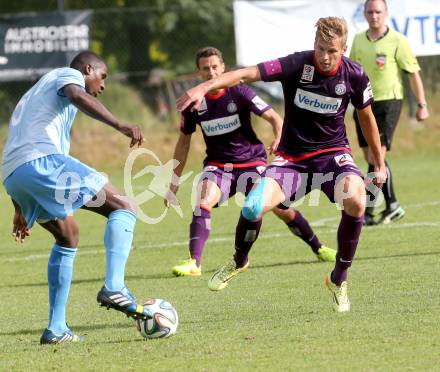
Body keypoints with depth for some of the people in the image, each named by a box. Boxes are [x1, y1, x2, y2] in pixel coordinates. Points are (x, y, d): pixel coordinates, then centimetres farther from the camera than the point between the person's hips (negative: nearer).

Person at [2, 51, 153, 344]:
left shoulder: (34, 94, 40)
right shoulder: (69, 75, 13)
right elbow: (77, 96, -13)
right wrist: (120, 126, -26)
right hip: (43, 162, -9)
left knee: (68, 239, 27)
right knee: (124, 208, -7)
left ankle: (56, 328, 21)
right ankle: (114, 287, -28)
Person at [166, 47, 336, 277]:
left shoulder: (239, 93, -11)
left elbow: (274, 117, -9)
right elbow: (184, 141, 8)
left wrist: (279, 139, -31)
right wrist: (174, 183, 9)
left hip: (252, 161, -1)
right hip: (217, 165, 1)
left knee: (282, 209, -2)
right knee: (203, 205, -26)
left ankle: (319, 249, 20)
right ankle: (193, 263, -31)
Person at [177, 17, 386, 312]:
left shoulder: (354, 76, -10)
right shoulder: (298, 65, -17)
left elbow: (367, 117, 8)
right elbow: (247, 74, -27)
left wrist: (379, 163, 17)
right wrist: (205, 87, -42)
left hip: (332, 153, 1)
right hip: (292, 157, -1)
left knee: (356, 201, -31)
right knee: (253, 207, -22)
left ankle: (339, 280, -8)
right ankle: (239, 262, 14)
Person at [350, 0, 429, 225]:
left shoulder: (397, 41, -7)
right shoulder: (359, 40, 8)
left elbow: (413, 73, -4)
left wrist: (422, 105, -6)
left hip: (388, 102, -6)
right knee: (370, 158, 9)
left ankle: (368, 212, -14)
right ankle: (392, 207, 22)